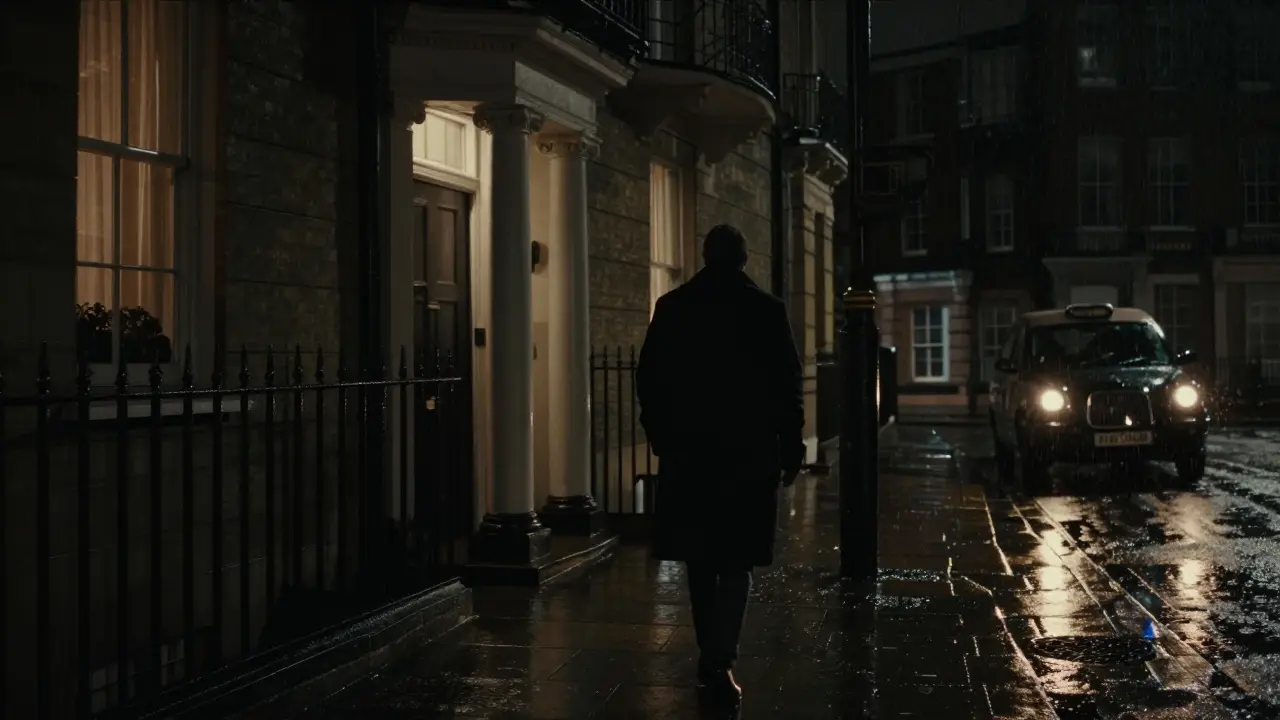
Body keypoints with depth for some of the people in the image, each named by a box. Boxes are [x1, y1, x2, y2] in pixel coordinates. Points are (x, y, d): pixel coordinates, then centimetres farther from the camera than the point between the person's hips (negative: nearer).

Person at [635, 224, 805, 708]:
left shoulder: (671, 308, 2)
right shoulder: (767, 310, -3)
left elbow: (648, 378, 3)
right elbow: (789, 384, -2)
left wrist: (660, 436, 14)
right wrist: (791, 447, 6)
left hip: (687, 450, 2)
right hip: (749, 452, -2)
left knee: (699, 557, 13)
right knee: (735, 561, 1)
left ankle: (712, 656, 21)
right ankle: (719, 661, -10)